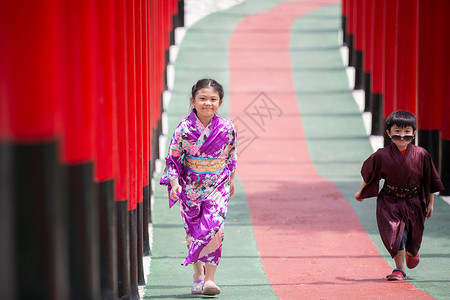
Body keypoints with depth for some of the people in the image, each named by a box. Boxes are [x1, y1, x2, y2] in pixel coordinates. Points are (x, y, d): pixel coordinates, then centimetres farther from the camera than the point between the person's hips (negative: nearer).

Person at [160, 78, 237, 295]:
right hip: (190, 186, 0)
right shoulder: (184, 128, -12)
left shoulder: (226, 128, -8)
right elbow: (172, 158, -5)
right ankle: (198, 274, 29)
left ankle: (209, 279, -9)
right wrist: (174, 183, -17)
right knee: (193, 232, 10)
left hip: (217, 187, 0)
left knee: (214, 230, -14)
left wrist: (231, 179, 19)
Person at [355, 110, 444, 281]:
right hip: (390, 202, -1)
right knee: (395, 234, -9)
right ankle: (400, 269, 7)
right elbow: (370, 175, 7)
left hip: (413, 202, 1)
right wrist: (361, 192, 17)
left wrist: (430, 203, 2)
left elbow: (430, 181, 0)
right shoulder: (382, 156, -11)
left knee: (412, 235, 13)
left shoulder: (421, 155, -11)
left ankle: (412, 253, 49)